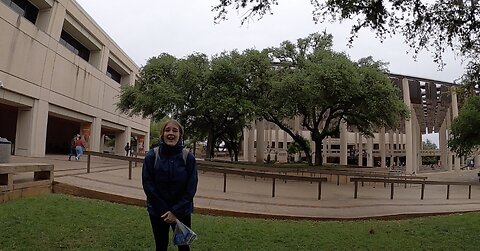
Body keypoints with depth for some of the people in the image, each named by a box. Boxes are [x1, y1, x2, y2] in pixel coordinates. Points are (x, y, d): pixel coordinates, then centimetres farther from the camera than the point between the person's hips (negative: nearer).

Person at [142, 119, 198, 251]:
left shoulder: (188, 157, -10)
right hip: (157, 212, 1)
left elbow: (191, 188, -9)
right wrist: (164, 211, -11)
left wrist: (176, 211, -13)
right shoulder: (152, 156, -9)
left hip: (182, 212, 0)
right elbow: (148, 185, -8)